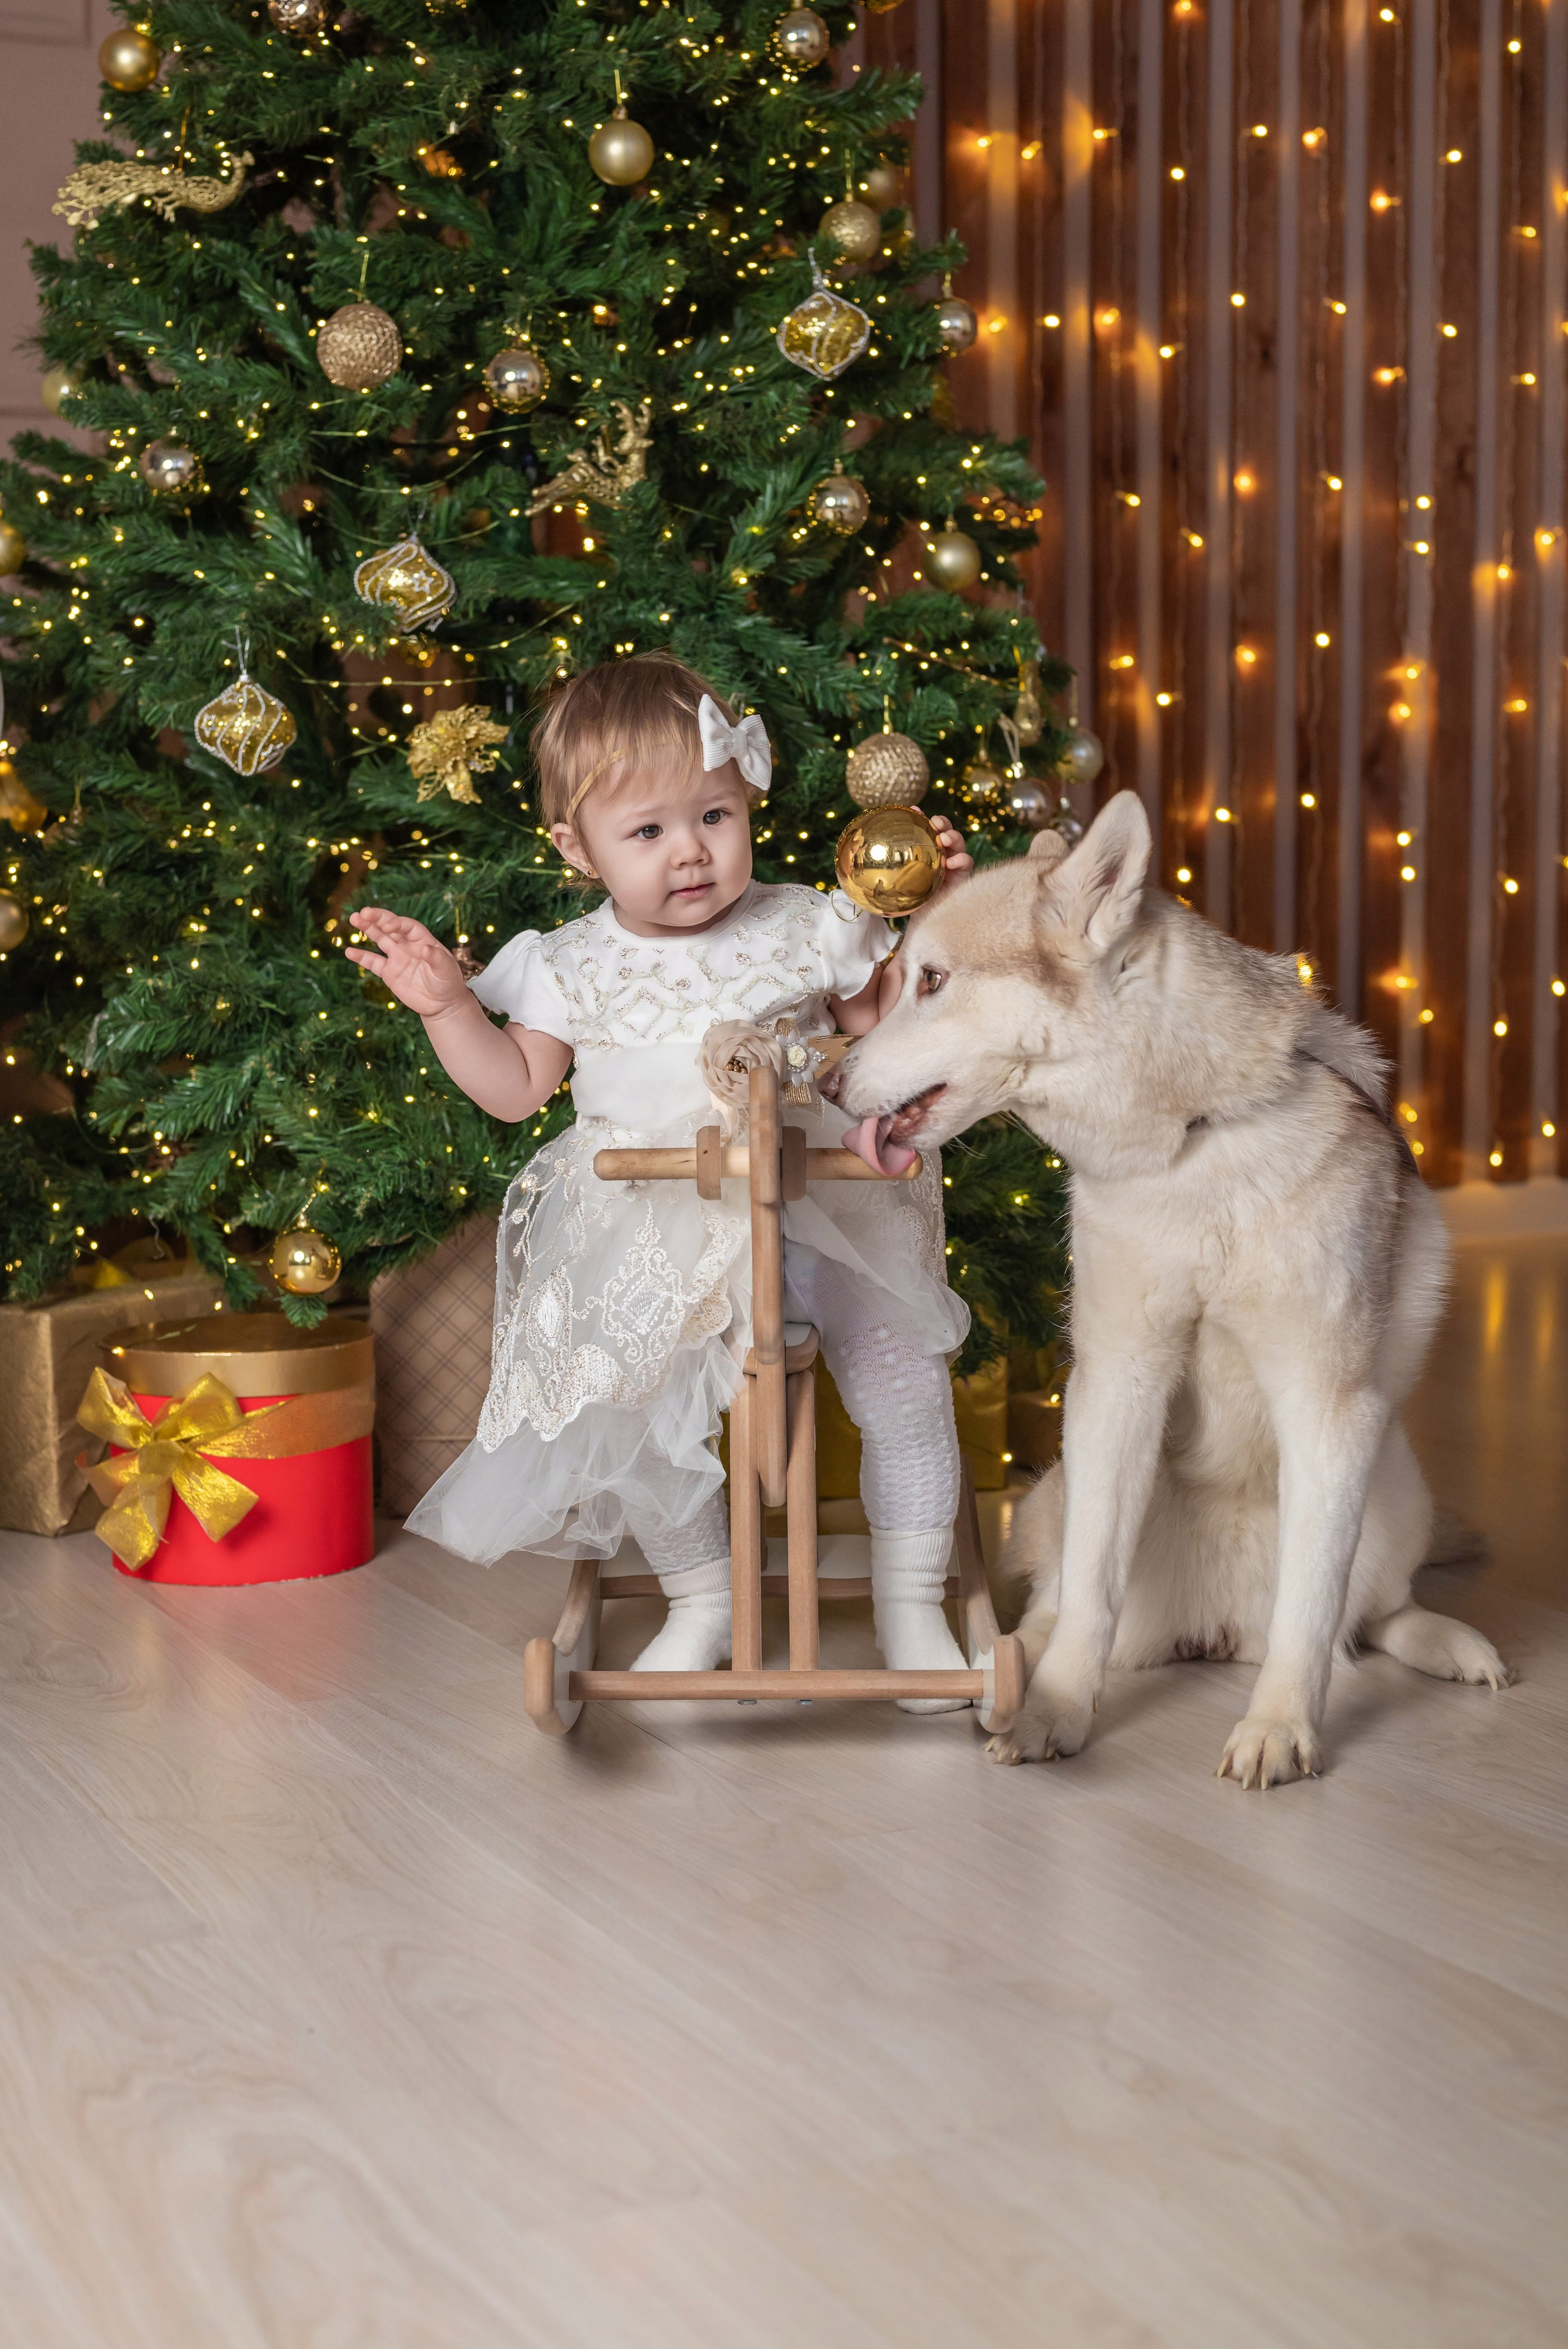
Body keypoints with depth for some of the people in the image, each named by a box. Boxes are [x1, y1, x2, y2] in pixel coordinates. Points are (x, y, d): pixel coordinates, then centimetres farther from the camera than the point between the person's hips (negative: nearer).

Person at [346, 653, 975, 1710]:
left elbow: (891, 1022, 10)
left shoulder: (803, 930, 1)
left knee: (905, 1385, -10)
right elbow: (518, 1087, 11)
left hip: (815, 1206, 0)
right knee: (644, 1410, -14)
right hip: (655, 1236, 0)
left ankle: (912, 1604, 11)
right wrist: (447, 1006, 0)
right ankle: (703, 1600, 14)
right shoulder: (575, 968, 3)